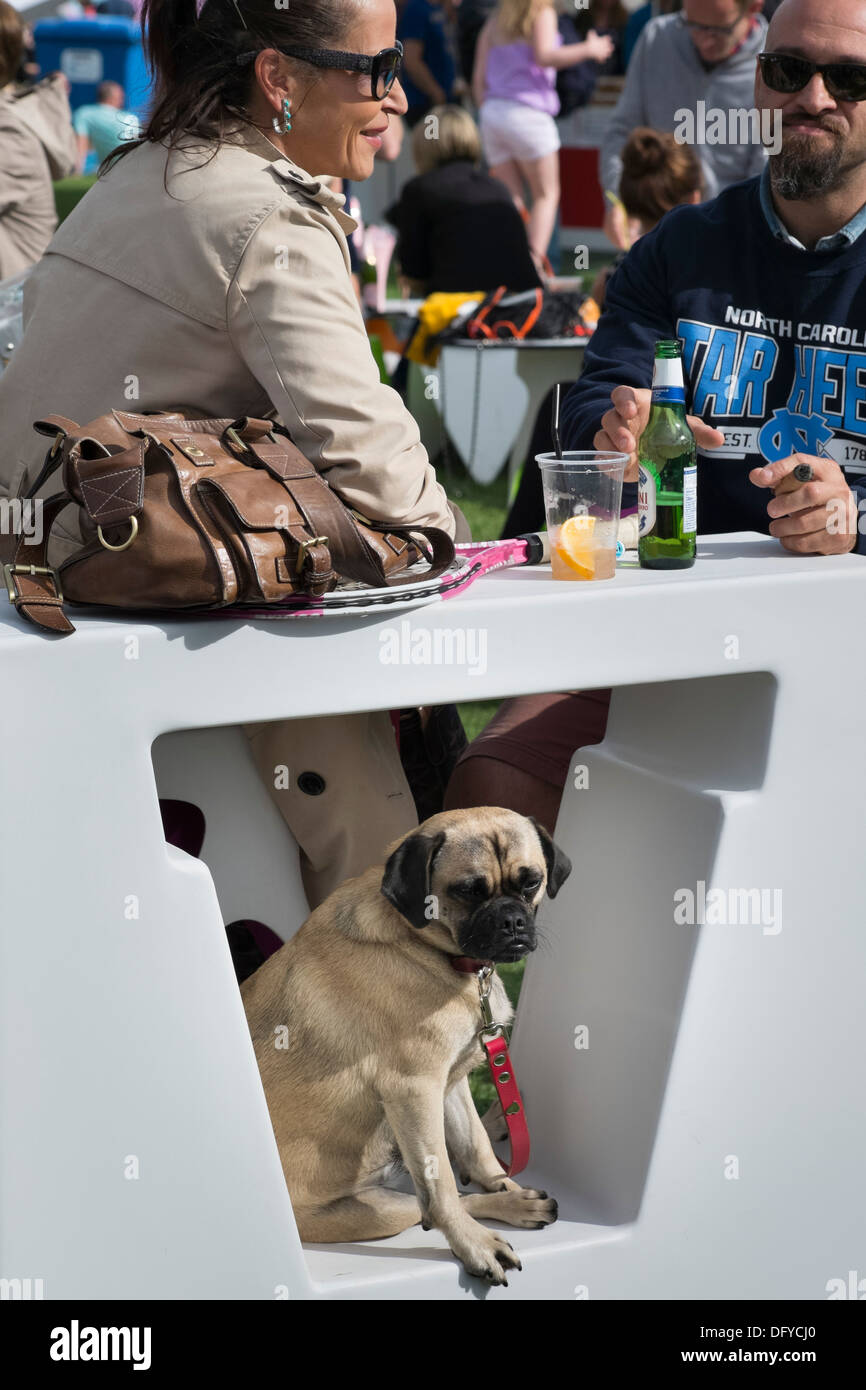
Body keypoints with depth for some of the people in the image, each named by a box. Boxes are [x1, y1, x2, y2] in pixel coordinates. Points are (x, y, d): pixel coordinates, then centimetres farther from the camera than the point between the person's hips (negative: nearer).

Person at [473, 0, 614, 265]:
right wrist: (589, 49, -7)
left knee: (510, 199, 7)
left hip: (491, 113, 6)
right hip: (527, 113, -6)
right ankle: (534, 261, -14)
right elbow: (544, 55, -15)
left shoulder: (494, 22, 19)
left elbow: (479, 79, 16)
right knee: (546, 194, 2)